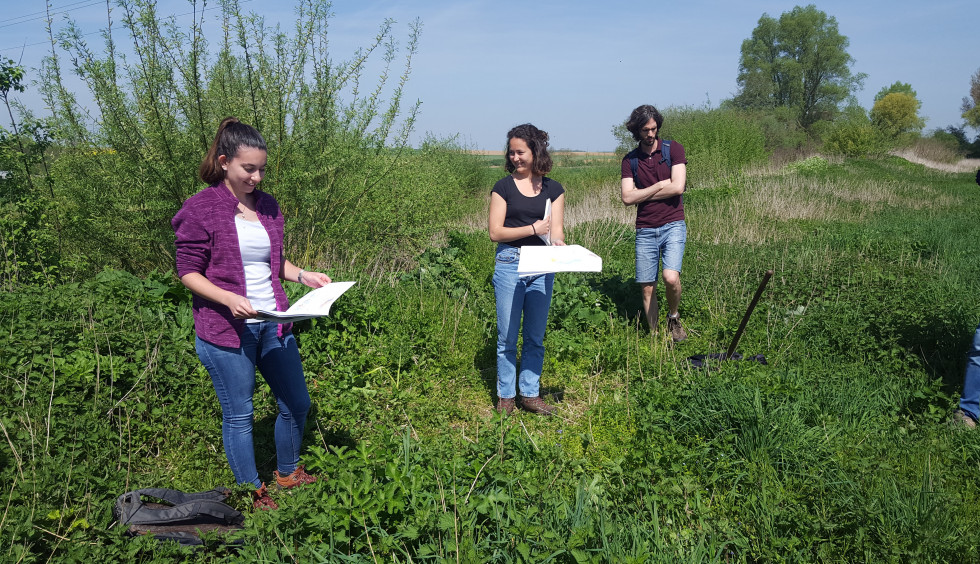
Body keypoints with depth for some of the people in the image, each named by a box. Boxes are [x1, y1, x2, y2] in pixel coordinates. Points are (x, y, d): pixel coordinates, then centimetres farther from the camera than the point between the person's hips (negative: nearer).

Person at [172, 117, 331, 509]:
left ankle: (288, 473, 39)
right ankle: (252, 494, 27)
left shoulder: (267, 206, 8)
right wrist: (229, 299, -23)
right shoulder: (201, 209, -10)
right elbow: (188, 272, -9)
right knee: (239, 415, 7)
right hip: (225, 330, -6)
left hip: (273, 324, 6)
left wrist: (303, 275, 1)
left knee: (296, 402, 15)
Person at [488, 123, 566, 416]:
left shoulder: (553, 190, 8)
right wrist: (533, 229, -16)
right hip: (509, 265, -2)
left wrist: (562, 250, -20)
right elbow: (495, 232, -5)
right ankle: (506, 395, 17)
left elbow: (557, 233, 3)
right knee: (507, 337, 3)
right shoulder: (503, 187, 1)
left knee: (535, 337, 11)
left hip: (542, 268, 3)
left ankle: (530, 394, 23)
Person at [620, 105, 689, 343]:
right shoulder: (630, 159, 8)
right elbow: (627, 197, -3)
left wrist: (642, 194, -3)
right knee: (647, 288, 3)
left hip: (673, 226, -2)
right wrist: (660, 185, -5)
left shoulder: (673, 149, 2)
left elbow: (677, 187, -10)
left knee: (671, 277, -21)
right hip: (645, 230, 3)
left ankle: (674, 318, 8)